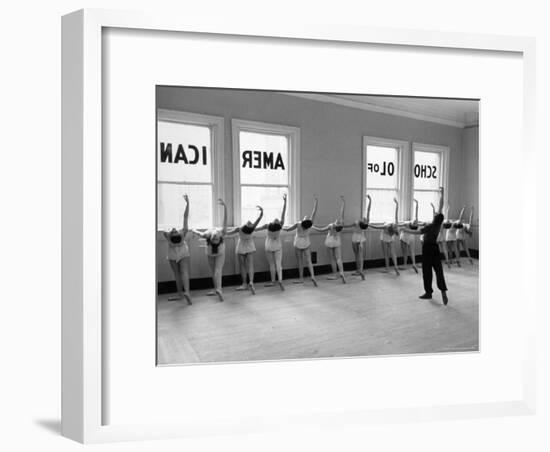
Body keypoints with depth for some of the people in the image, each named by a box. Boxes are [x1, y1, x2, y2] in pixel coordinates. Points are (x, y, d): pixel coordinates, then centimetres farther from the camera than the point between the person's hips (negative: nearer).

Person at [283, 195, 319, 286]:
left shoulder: (298, 225, -29)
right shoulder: (310, 224, -21)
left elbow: (288, 229, -14)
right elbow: (314, 212, -12)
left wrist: (281, 228, 4)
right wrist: (315, 202, -3)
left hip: (298, 244, -2)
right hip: (307, 243, 2)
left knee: (300, 261, 9)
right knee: (308, 260, 3)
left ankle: (301, 278, 16)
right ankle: (312, 276, -14)